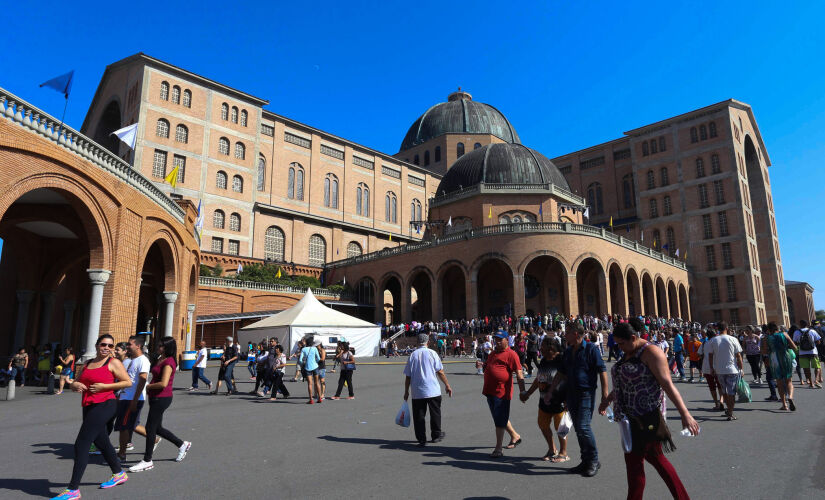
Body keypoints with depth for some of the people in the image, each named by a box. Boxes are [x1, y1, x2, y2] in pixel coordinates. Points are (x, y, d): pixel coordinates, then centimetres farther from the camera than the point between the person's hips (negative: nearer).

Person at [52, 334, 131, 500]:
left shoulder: (114, 363, -3)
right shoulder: (87, 363, 17)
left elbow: (128, 382, -8)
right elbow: (74, 384, 20)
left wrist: (104, 386, -15)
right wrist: (75, 385, -4)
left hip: (104, 405, -8)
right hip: (89, 407, 8)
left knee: (81, 444, -11)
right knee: (102, 443, 17)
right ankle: (119, 474, 34)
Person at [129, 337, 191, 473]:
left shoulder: (168, 362, -17)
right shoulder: (160, 359, 13)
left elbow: (163, 383, -26)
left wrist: (149, 386, -11)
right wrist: (150, 390, 11)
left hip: (162, 399, -10)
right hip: (155, 398, 10)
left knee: (150, 428, -2)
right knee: (157, 428, 16)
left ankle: (147, 461, 11)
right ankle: (182, 444, 29)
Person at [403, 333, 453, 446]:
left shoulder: (412, 355, 1)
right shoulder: (432, 353, -4)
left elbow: (408, 376, 3)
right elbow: (440, 371, -4)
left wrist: (406, 391, 11)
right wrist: (447, 385, 5)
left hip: (417, 392, 1)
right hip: (433, 390, -1)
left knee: (419, 416, 8)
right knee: (435, 413, 15)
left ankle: (421, 439, 10)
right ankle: (436, 435, 26)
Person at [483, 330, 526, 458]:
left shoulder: (511, 354, -9)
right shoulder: (493, 353, 17)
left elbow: (519, 373, -14)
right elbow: (487, 367, 32)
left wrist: (522, 391, -20)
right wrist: (482, 365, 10)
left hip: (502, 392, -9)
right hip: (490, 390, 9)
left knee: (500, 421, -3)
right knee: (499, 418, 19)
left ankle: (498, 449, 5)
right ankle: (515, 436, 38)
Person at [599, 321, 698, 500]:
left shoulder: (651, 353, -14)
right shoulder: (629, 354, 13)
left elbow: (668, 385, -21)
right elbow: (622, 382, 26)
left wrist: (685, 414, -27)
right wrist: (608, 400, 34)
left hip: (646, 417, -9)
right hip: (633, 417, 9)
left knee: (634, 461, -2)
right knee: (655, 458, 17)